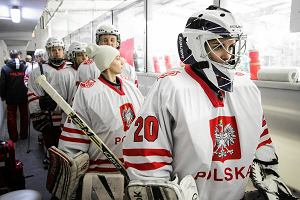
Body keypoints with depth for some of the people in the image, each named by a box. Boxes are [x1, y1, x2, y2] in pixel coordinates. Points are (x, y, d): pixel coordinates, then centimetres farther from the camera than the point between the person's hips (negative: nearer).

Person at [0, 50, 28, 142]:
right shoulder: (25, 67, -9)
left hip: (11, 97, 0)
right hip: (23, 96, 1)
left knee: (11, 117, 11)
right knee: (24, 116, 15)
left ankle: (13, 137, 18)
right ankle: (24, 135, 24)